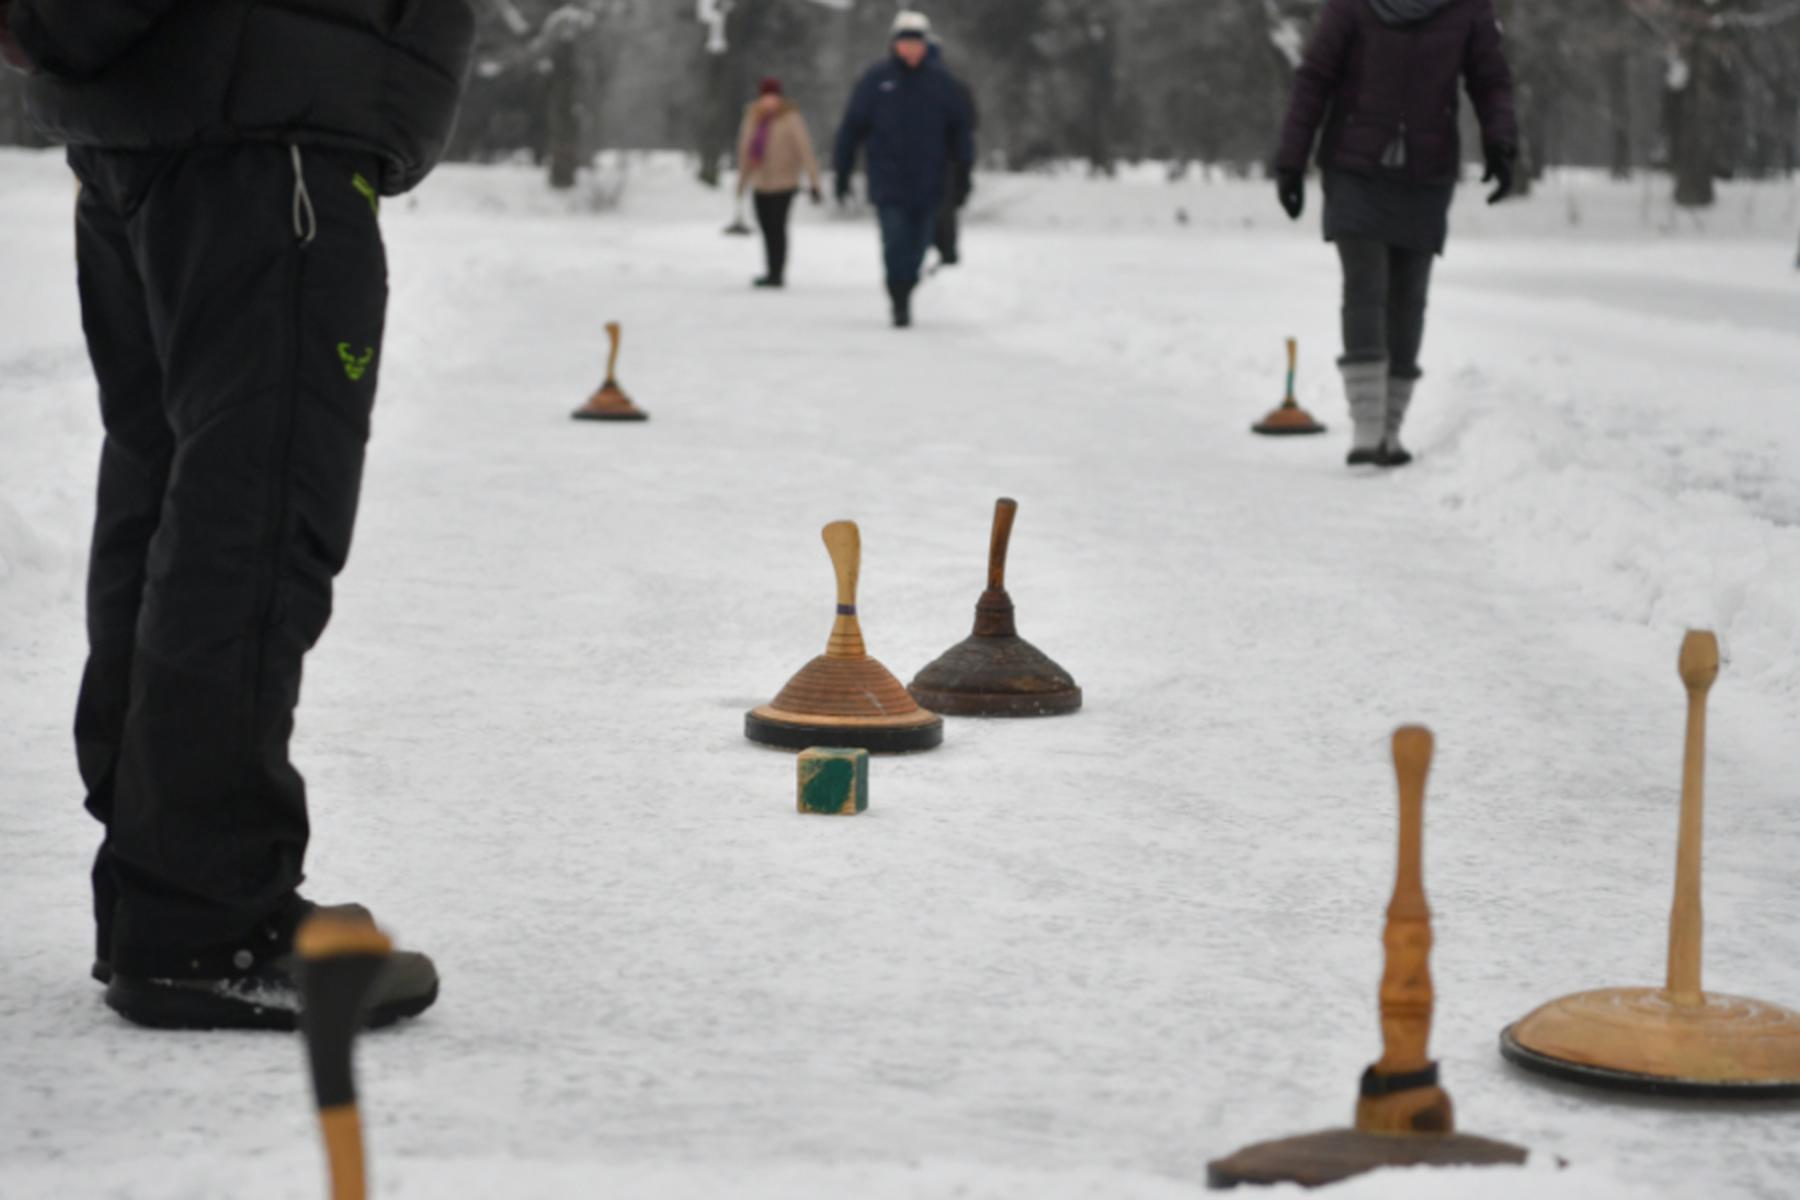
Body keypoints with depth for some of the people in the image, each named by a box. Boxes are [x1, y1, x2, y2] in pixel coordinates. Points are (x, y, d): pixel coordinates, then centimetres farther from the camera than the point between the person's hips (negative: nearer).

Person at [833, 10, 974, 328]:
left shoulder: (941, 81, 4)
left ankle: (904, 292, 25)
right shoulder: (877, 79, 1)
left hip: (928, 184, 2)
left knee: (917, 246, 6)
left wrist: (964, 173, 4)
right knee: (895, 243, -12)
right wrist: (842, 172, 3)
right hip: (888, 183, -2)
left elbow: (959, 129, 9)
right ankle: (899, 303, -6)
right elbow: (852, 126, 4)